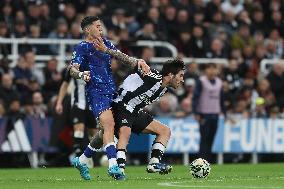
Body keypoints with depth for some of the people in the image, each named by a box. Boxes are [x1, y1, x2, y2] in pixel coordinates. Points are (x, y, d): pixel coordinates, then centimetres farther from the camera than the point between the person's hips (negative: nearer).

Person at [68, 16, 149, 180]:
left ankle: (81, 161, 25)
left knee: (107, 130, 9)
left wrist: (137, 62, 5)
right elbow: (72, 69, -11)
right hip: (96, 92, -8)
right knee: (109, 125, -24)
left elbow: (121, 56, 22)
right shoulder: (82, 48, -2)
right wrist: (81, 74, -33)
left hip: (111, 91, 8)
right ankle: (113, 166, -33)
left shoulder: (105, 43, 19)